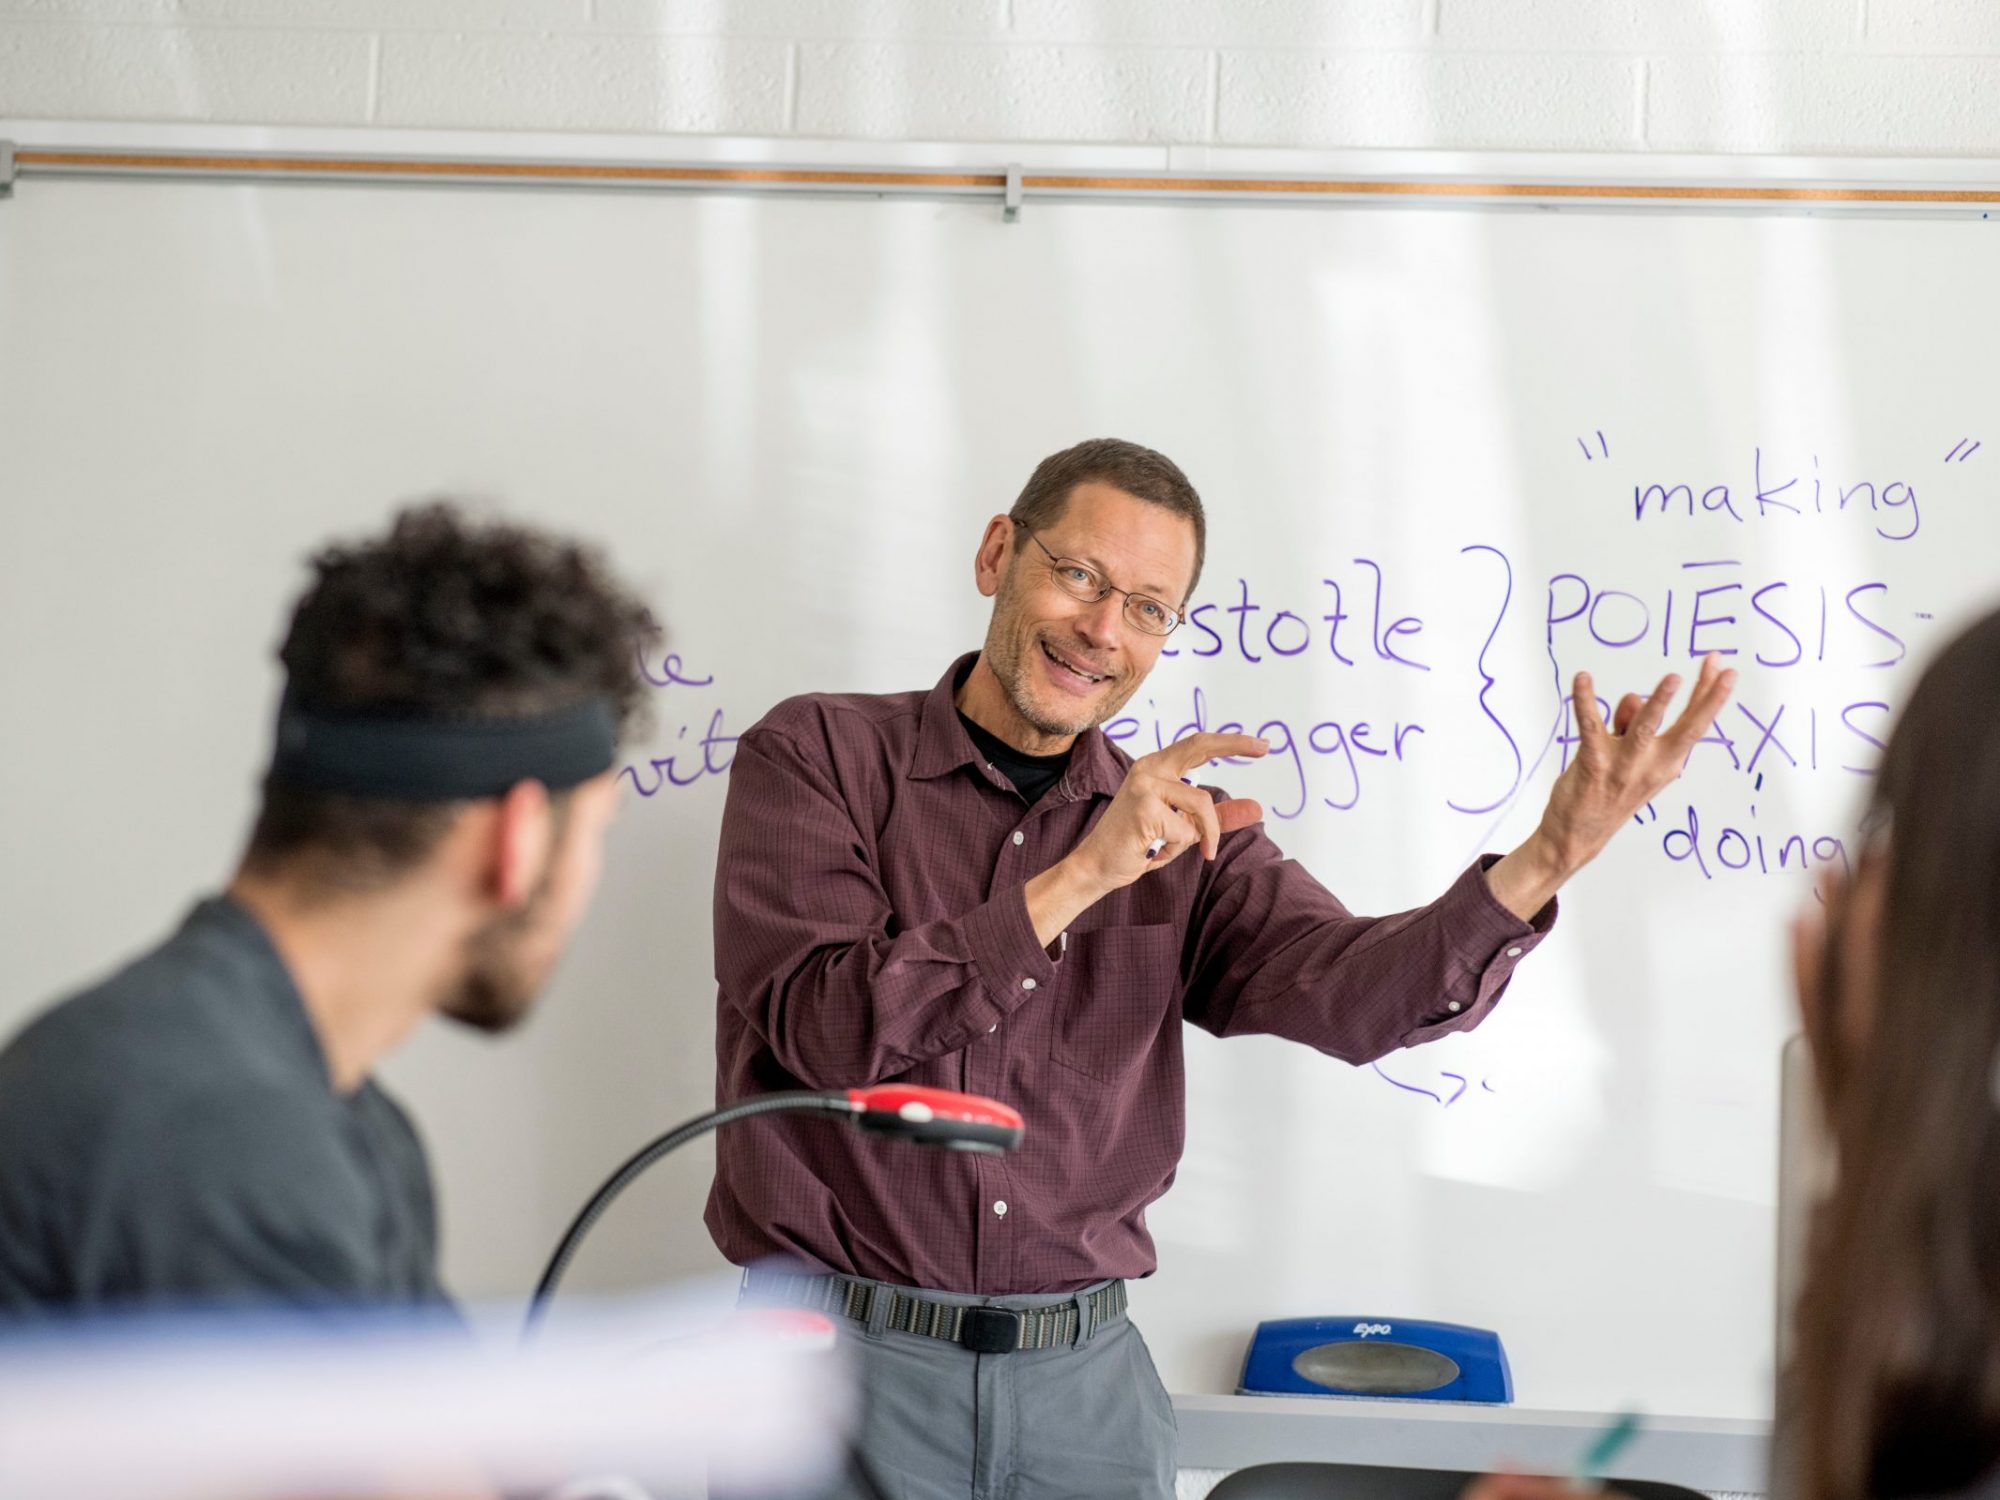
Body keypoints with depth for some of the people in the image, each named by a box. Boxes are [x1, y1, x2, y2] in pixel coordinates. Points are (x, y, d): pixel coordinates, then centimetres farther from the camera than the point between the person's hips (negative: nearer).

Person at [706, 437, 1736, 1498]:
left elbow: (1348, 986, -11)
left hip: (1083, 1378, 3)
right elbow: (825, 1029, -15)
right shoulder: (817, 758, -1)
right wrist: (1076, 880, -22)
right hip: (844, 1359, -3)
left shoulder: (1185, 842, 8)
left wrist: (1544, 862, -28)